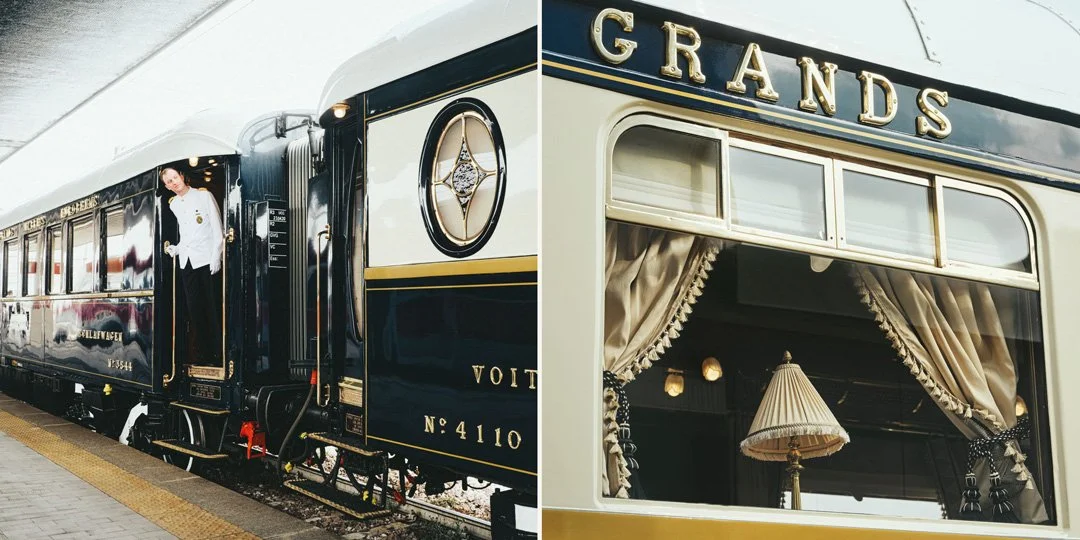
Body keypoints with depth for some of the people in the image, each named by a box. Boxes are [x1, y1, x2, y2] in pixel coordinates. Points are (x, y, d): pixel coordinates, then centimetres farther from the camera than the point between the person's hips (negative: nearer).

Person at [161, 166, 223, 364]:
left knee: (212, 307, -6)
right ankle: (202, 353, 6)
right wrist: (177, 248, 6)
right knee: (194, 310, 3)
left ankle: (218, 353, -3)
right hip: (186, 260, 5)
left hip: (206, 259, -5)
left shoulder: (203, 195, -2)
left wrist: (216, 257, -11)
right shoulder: (173, 204, 15)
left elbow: (217, 227, -4)